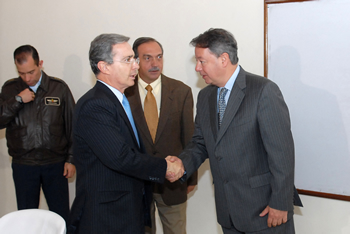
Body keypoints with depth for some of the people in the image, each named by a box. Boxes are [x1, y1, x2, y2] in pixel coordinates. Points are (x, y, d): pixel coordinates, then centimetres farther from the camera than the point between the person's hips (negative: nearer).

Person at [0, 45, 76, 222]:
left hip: (55, 163, -1)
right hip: (23, 165, 1)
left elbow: (72, 126, 2)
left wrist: (71, 159, 0)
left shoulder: (59, 87, -1)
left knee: (61, 217, 5)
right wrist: (18, 100, -15)